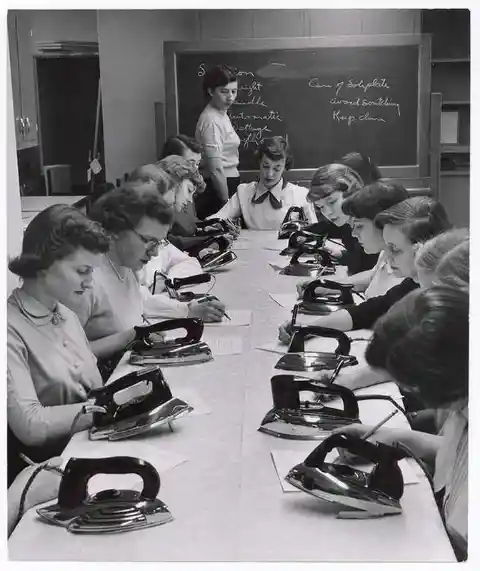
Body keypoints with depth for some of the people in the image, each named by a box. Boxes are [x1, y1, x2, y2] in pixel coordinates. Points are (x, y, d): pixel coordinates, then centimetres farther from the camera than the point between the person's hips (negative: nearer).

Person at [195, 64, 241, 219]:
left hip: (228, 185, 9)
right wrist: (227, 201, -15)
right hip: (218, 189, -9)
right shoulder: (211, 121, -17)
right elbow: (215, 169, -20)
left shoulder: (222, 115, 11)